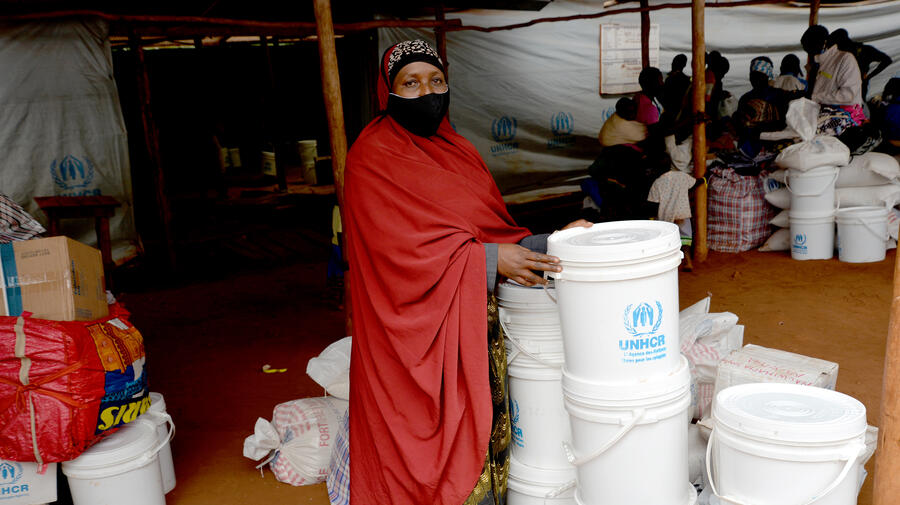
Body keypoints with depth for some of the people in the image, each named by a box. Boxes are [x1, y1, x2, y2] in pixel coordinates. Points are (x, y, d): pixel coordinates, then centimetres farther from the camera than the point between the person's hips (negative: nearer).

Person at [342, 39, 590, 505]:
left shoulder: (457, 150, 14)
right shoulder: (372, 158, -8)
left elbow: (493, 229, 13)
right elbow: (398, 248, -18)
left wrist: (549, 243, -3)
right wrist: (489, 261, -21)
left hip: (476, 321, 7)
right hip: (420, 331, -6)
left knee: (487, 429, 10)